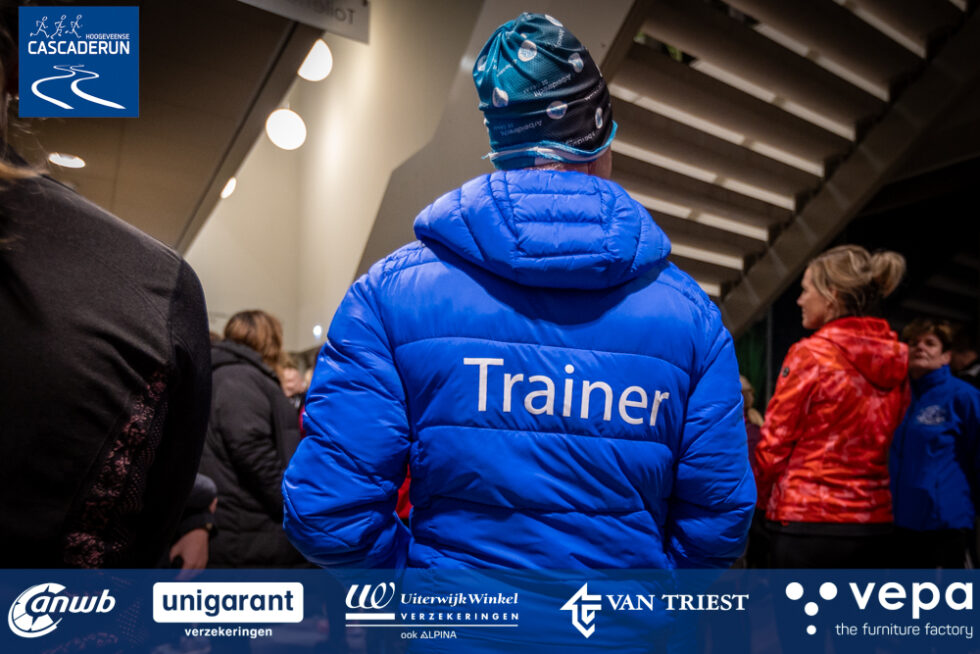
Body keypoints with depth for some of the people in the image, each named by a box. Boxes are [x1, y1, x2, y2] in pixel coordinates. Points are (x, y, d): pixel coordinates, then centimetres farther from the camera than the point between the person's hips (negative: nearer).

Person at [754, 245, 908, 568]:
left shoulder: (811, 354, -12)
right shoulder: (895, 362, 7)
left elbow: (775, 443, -9)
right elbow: (883, 442, 11)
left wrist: (761, 497, 7)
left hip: (808, 520, -6)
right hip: (874, 520, 7)